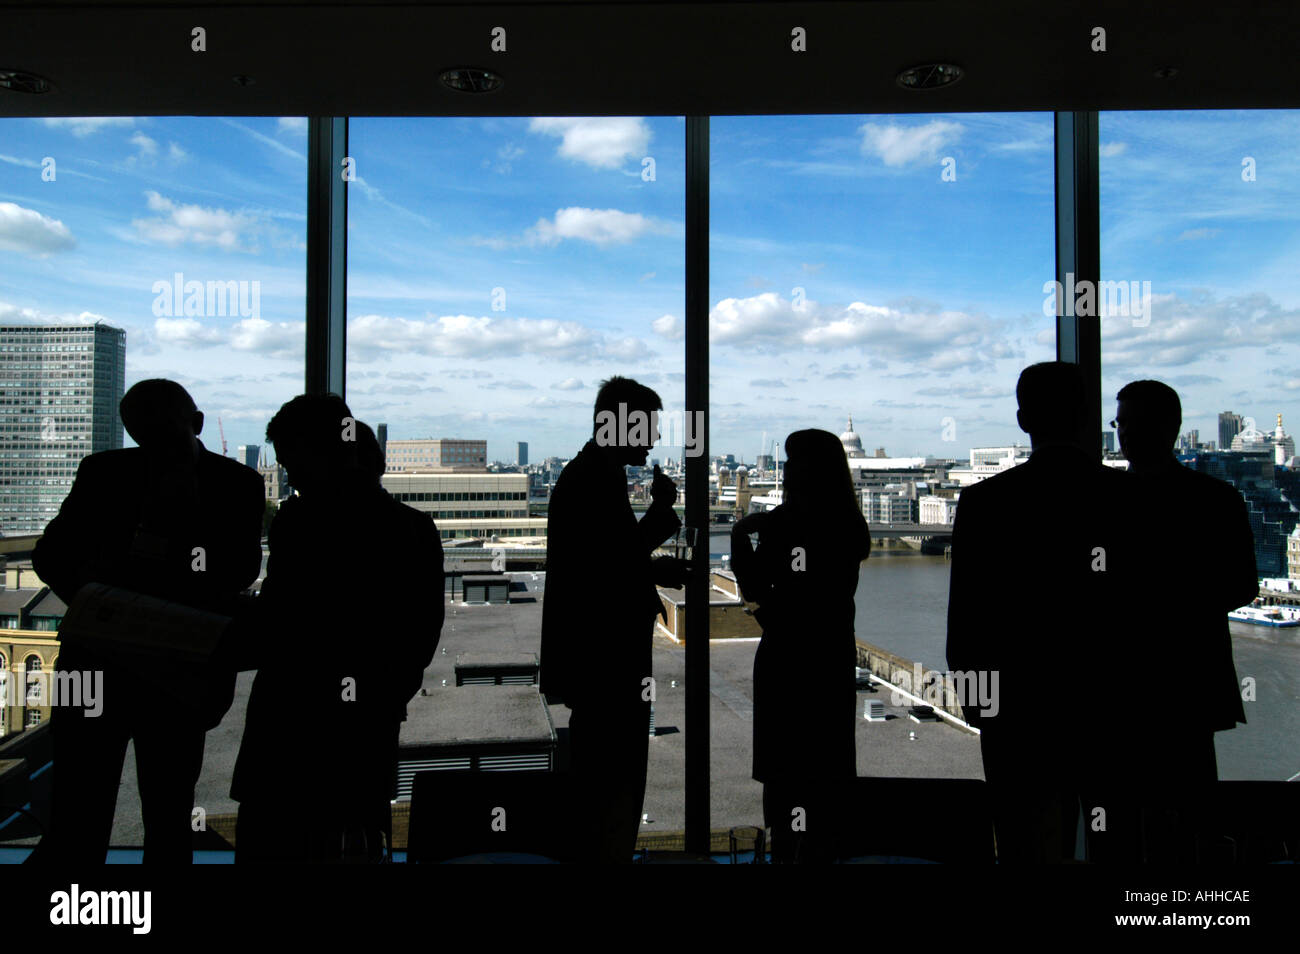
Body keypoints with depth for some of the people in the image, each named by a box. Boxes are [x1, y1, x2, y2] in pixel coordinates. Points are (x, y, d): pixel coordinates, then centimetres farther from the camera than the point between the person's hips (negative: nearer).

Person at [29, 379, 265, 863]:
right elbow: (49, 554, 4)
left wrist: (186, 510, -16)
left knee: (169, 825, 10)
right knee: (76, 825, 0)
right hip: (99, 660, 1)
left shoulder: (237, 483, 0)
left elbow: (241, 571, -7)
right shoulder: (103, 472, 5)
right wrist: (91, 596, -15)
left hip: (180, 673, -1)